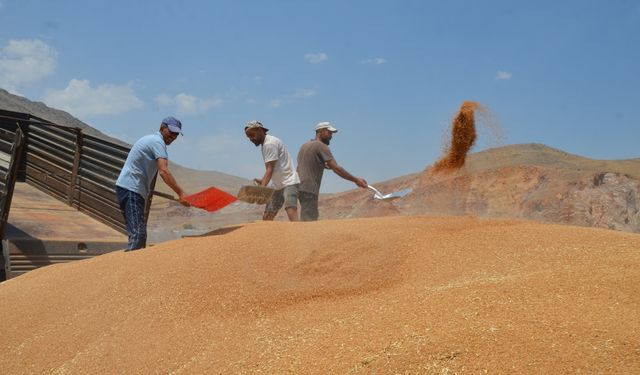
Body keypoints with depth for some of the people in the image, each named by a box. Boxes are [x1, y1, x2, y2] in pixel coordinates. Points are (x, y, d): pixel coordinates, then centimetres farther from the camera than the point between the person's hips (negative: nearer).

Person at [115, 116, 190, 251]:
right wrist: (180, 193, -27)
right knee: (137, 234, -17)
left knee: (140, 234, 13)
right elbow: (163, 171, -23)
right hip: (130, 189, -11)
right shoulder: (157, 141, -10)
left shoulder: (151, 139, 21)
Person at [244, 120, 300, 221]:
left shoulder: (270, 143, -14)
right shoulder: (265, 144, 16)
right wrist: (263, 181, 3)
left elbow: (270, 169, -21)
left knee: (292, 213, -25)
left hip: (289, 183, -10)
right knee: (266, 217, 10)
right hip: (278, 185, 10)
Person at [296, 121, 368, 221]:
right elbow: (336, 168, -14)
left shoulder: (304, 145, 18)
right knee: (309, 220, -12)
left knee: (313, 217, 14)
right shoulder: (321, 146, -8)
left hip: (299, 187, 9)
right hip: (309, 190, -9)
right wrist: (356, 180, -11)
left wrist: (323, 165, 16)